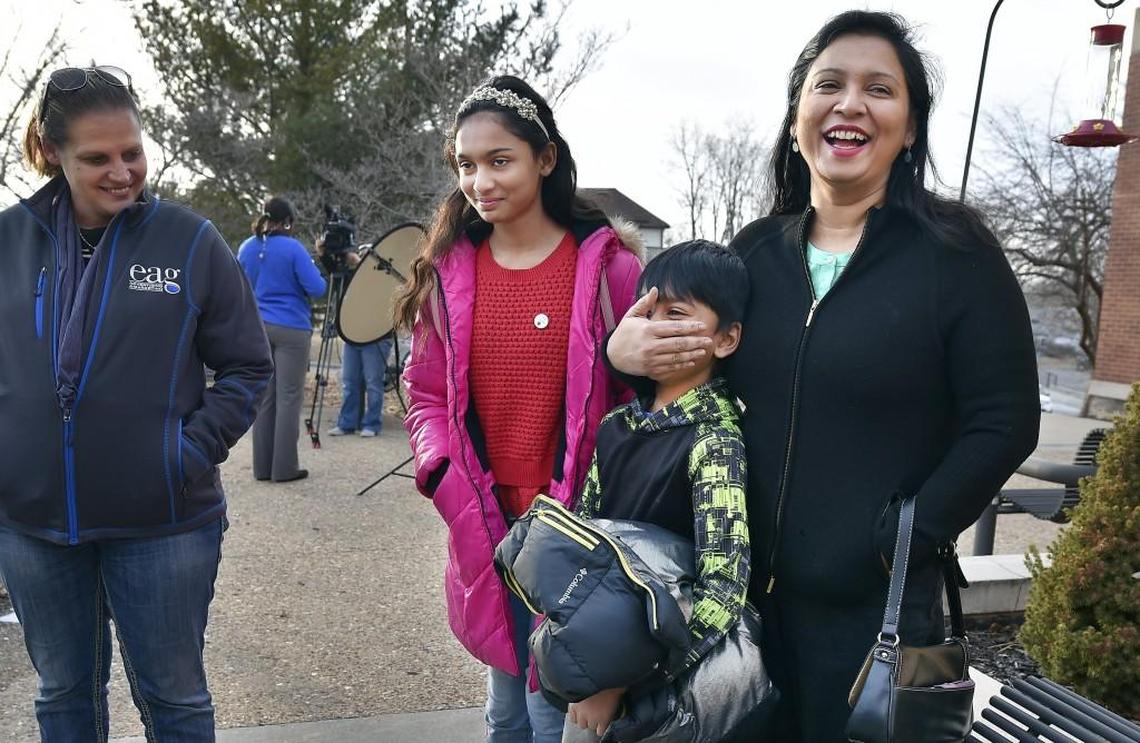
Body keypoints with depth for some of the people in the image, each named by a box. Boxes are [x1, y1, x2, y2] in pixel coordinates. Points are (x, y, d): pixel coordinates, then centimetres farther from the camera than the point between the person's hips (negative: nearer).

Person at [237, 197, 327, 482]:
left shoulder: (246, 248, 8)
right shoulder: (293, 248, -9)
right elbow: (317, 289, -10)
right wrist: (314, 269, 8)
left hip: (258, 328, 6)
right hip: (291, 330, -5)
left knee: (264, 398, 9)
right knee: (288, 398, -1)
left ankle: (262, 466, 13)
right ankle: (284, 468, 0)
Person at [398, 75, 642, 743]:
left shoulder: (606, 263, -7)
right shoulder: (448, 270, 3)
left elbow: (641, 396, -3)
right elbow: (427, 393, 10)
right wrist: (447, 482, -6)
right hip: (486, 531, 4)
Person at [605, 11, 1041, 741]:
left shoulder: (955, 251, -7)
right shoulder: (753, 250, 4)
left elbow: (1004, 423, -9)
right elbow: (692, 375, 13)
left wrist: (904, 537, -16)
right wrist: (623, 348, -9)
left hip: (875, 604, -3)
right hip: (747, 588, 4)